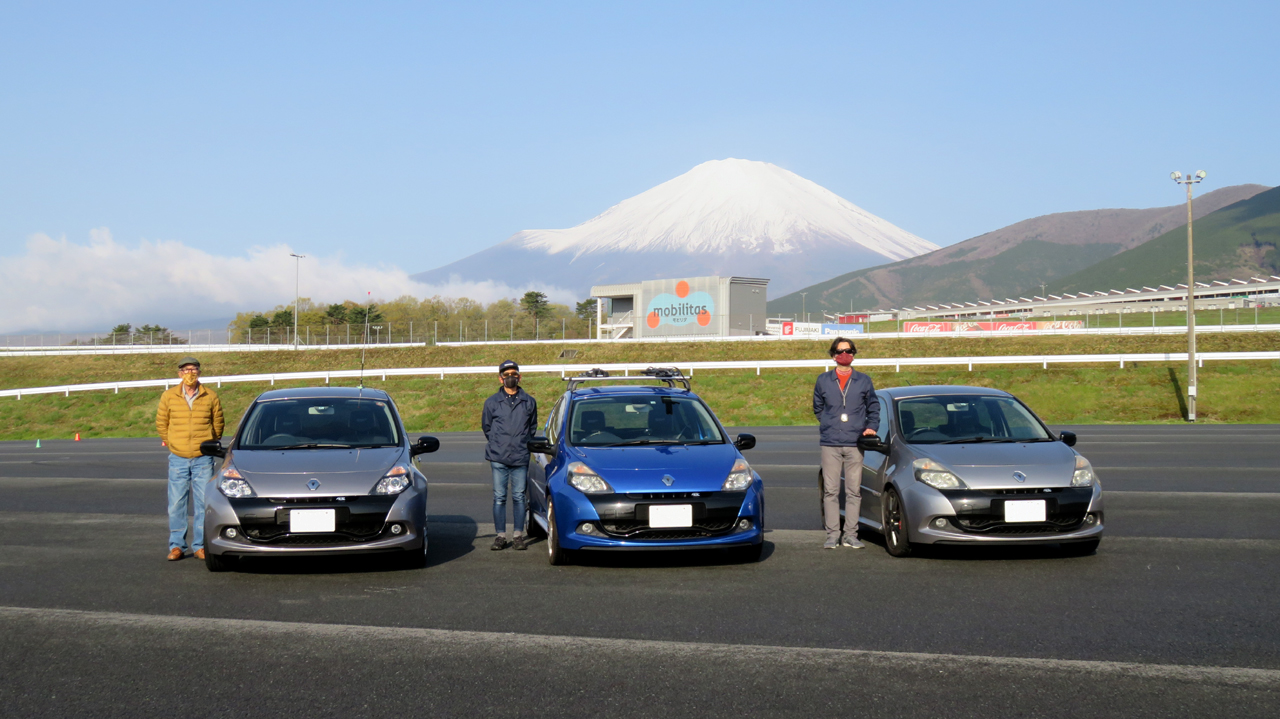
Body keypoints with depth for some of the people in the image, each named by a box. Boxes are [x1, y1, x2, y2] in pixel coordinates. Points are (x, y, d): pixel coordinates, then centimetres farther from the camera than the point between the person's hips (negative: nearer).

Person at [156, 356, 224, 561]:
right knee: (176, 503, 1)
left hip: (203, 459, 0)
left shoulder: (211, 397, 2)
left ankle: (200, 545, 9)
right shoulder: (168, 396, 3)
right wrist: (171, 443, 9)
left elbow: (218, 423, 13)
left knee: (204, 503, 1)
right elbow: (161, 423, 12)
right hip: (178, 459, 0)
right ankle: (177, 546, 10)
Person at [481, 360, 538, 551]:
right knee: (499, 497, 1)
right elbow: (486, 427, 16)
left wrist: (523, 445, 11)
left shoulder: (529, 402, 9)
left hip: (521, 458, 0)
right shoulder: (492, 402, 7)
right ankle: (500, 536, 6)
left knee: (519, 497, 2)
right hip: (498, 459, 0)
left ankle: (518, 535, 9)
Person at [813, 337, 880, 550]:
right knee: (830, 490, -2)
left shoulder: (863, 381, 10)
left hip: (855, 444, 0)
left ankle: (850, 535, 5)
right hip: (830, 444, 0)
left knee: (854, 491, 0)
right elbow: (818, 409, 21)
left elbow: (873, 408, 17)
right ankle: (832, 534, 3)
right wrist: (828, 425, 12)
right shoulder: (823, 380, 11)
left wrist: (871, 427, 1)